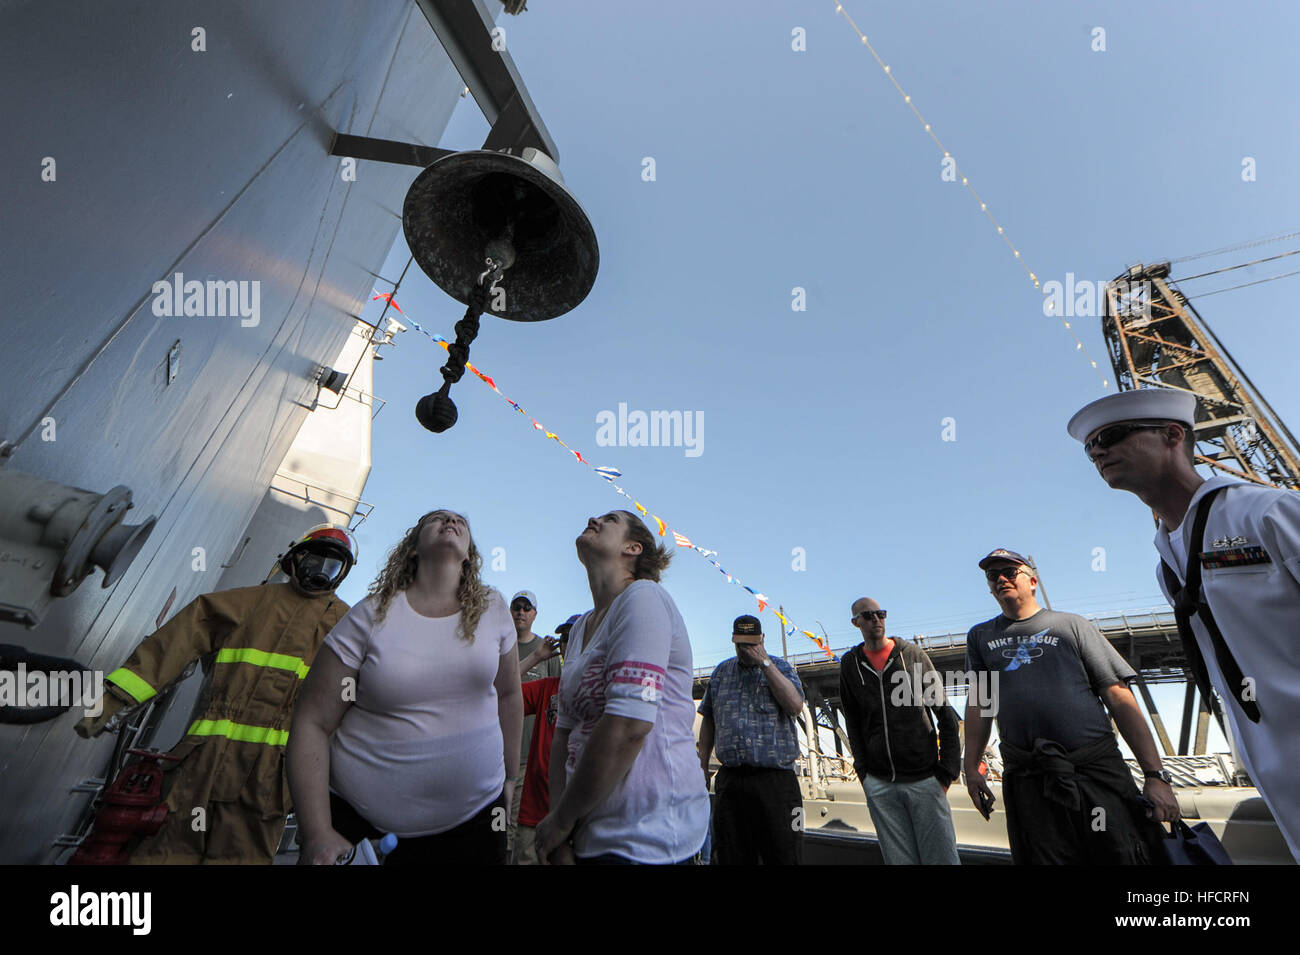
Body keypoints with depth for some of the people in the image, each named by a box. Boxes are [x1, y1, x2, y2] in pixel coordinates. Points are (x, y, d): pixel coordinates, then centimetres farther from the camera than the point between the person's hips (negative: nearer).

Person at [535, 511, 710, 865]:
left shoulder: (643, 597, -18)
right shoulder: (580, 628, 9)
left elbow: (629, 725, -25)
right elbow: (565, 731, 8)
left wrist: (562, 819, -13)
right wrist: (558, 837, -2)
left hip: (645, 839, -7)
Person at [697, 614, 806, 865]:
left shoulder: (780, 667, 4)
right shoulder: (721, 671, 13)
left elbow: (795, 706, -13)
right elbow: (708, 720, 17)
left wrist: (764, 663, -13)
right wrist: (702, 765, 13)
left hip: (775, 779, -3)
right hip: (730, 779, 3)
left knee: (783, 855, 0)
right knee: (731, 857, 7)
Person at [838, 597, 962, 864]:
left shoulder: (913, 654, 1)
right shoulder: (849, 664, 4)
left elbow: (945, 714, 4)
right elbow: (853, 722, 11)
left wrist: (947, 770, -1)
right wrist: (863, 770, 3)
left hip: (924, 779, -1)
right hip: (879, 785, 1)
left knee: (941, 858, 1)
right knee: (899, 859, 5)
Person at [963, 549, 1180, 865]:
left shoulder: (1073, 625, 10)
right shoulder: (980, 636, 15)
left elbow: (1120, 699, 5)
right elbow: (979, 702, 14)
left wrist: (1156, 775, -3)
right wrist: (971, 768, 8)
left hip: (1099, 770, -1)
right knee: (1043, 858, 1)